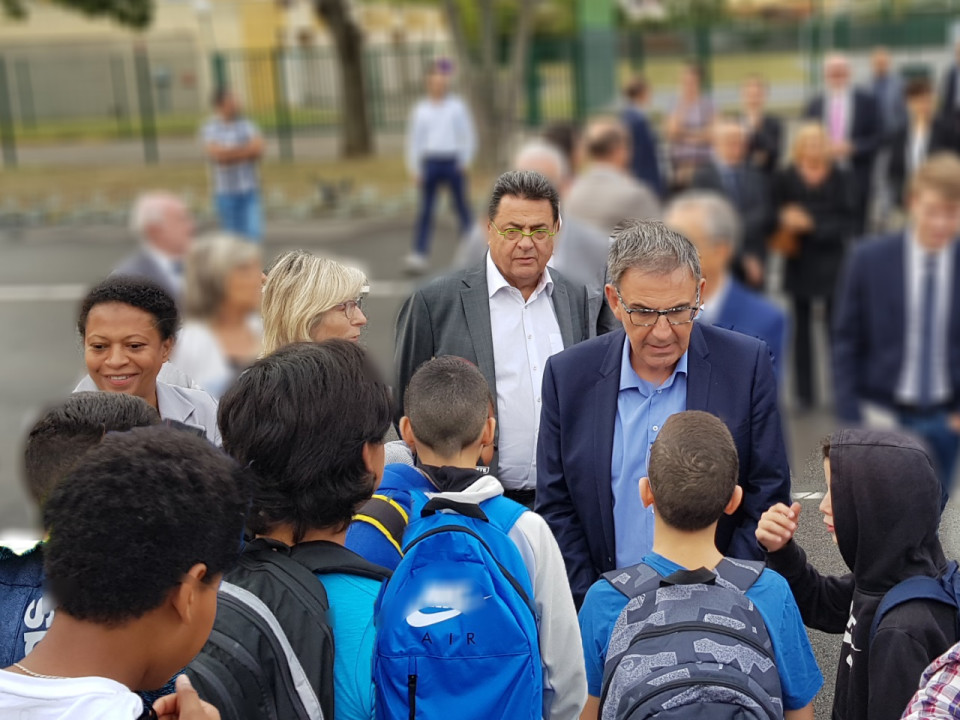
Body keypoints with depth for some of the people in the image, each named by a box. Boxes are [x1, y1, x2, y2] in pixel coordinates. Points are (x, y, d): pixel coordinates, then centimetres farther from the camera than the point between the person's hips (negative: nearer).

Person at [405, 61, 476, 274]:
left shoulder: (458, 106, 6)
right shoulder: (420, 109, 8)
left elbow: (468, 135, 5)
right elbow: (413, 140, 8)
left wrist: (465, 160, -6)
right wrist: (414, 168, 1)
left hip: (453, 162, 0)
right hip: (430, 162, 1)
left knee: (463, 207, 3)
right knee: (425, 210, -4)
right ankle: (420, 254, -7)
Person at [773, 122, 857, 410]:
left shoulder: (840, 178, -4)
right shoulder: (786, 178, -1)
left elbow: (848, 221, -6)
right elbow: (776, 215, 3)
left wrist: (813, 224, -16)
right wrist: (786, 222, -18)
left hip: (832, 261, -1)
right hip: (799, 262, 1)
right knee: (802, 326, 9)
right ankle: (805, 392, 17)